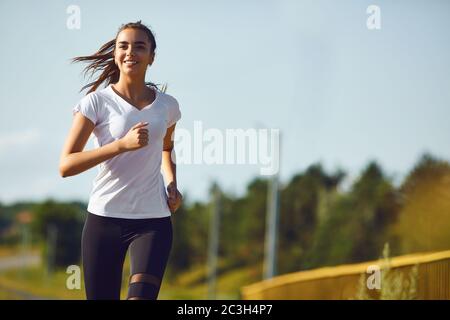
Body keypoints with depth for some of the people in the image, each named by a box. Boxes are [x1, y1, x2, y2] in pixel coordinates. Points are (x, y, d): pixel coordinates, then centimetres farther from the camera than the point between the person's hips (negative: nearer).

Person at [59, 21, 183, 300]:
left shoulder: (167, 106, 7)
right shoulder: (97, 102, -4)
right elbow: (66, 165, -12)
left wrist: (172, 184, 10)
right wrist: (122, 144, -20)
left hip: (153, 220, 2)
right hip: (104, 217, -1)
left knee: (141, 296, -19)